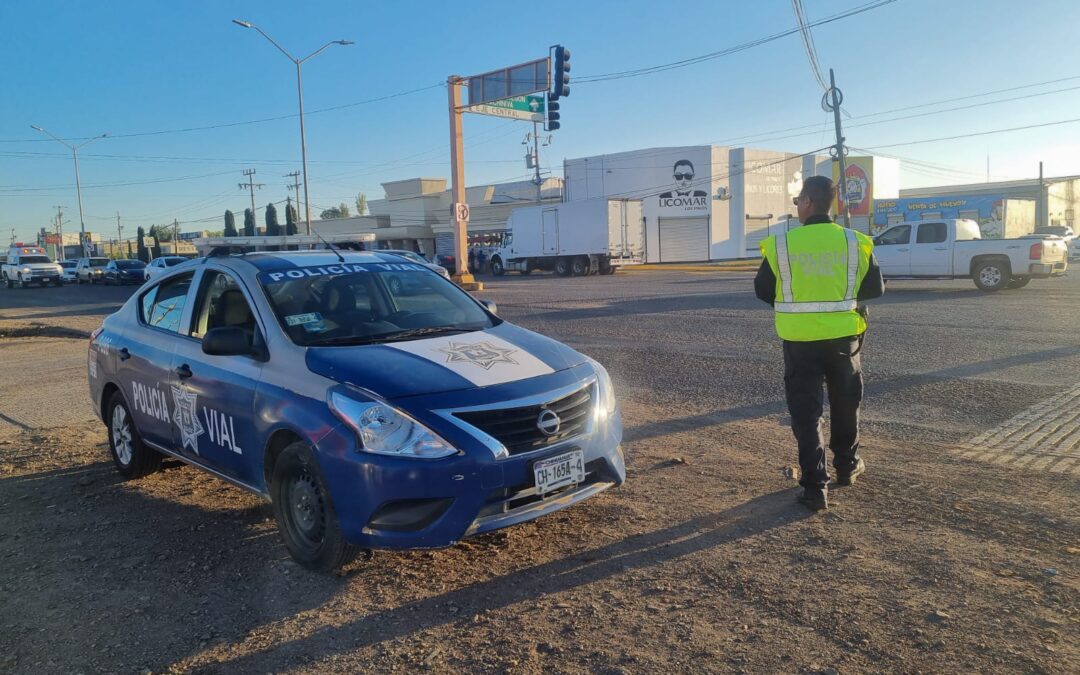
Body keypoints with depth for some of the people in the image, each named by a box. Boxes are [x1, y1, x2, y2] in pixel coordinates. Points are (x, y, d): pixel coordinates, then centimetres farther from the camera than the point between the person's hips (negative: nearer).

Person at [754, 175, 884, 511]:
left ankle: (815, 485, 2)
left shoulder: (780, 244, -10)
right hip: (843, 335, 2)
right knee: (845, 404, 21)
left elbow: (763, 290, -1)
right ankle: (846, 467, 38)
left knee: (805, 411, 5)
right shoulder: (855, 242, -6)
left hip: (799, 339, -2)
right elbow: (875, 288, 2)